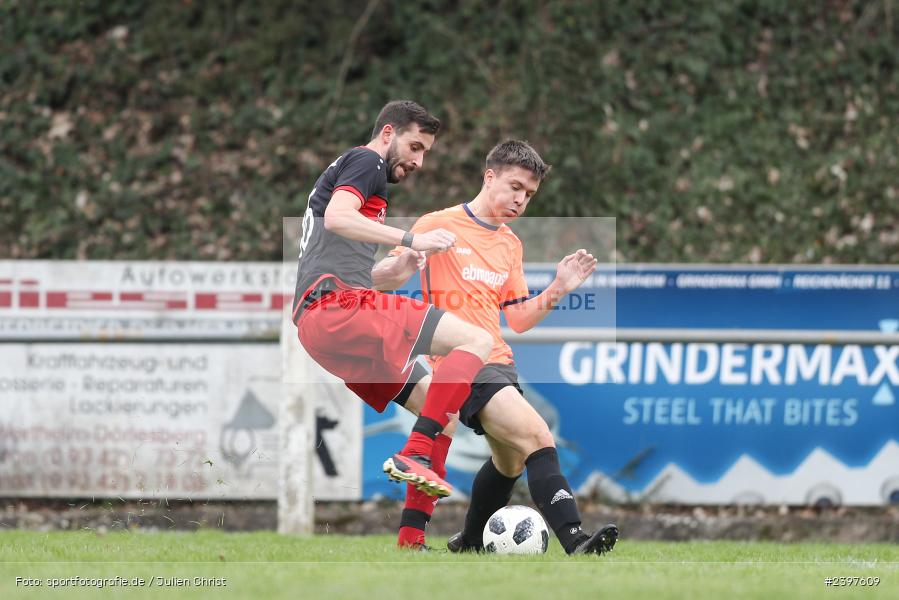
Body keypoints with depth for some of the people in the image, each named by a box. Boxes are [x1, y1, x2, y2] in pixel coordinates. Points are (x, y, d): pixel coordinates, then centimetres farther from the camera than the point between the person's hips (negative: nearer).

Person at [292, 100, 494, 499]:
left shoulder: (344, 169, 33)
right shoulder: (366, 161, 4)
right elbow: (337, 218, -16)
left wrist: (395, 269, 19)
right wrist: (411, 240, -19)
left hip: (316, 325, 10)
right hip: (339, 306, -10)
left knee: (443, 407, 15)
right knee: (476, 340, -17)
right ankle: (414, 457, -27)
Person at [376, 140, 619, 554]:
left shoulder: (511, 245, 17)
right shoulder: (440, 226, -5)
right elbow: (382, 278, -7)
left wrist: (558, 290, 5)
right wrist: (409, 256, -29)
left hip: (498, 364, 9)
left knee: (511, 461, 23)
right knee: (539, 441, -24)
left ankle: (469, 543, 44)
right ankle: (576, 543, -35)